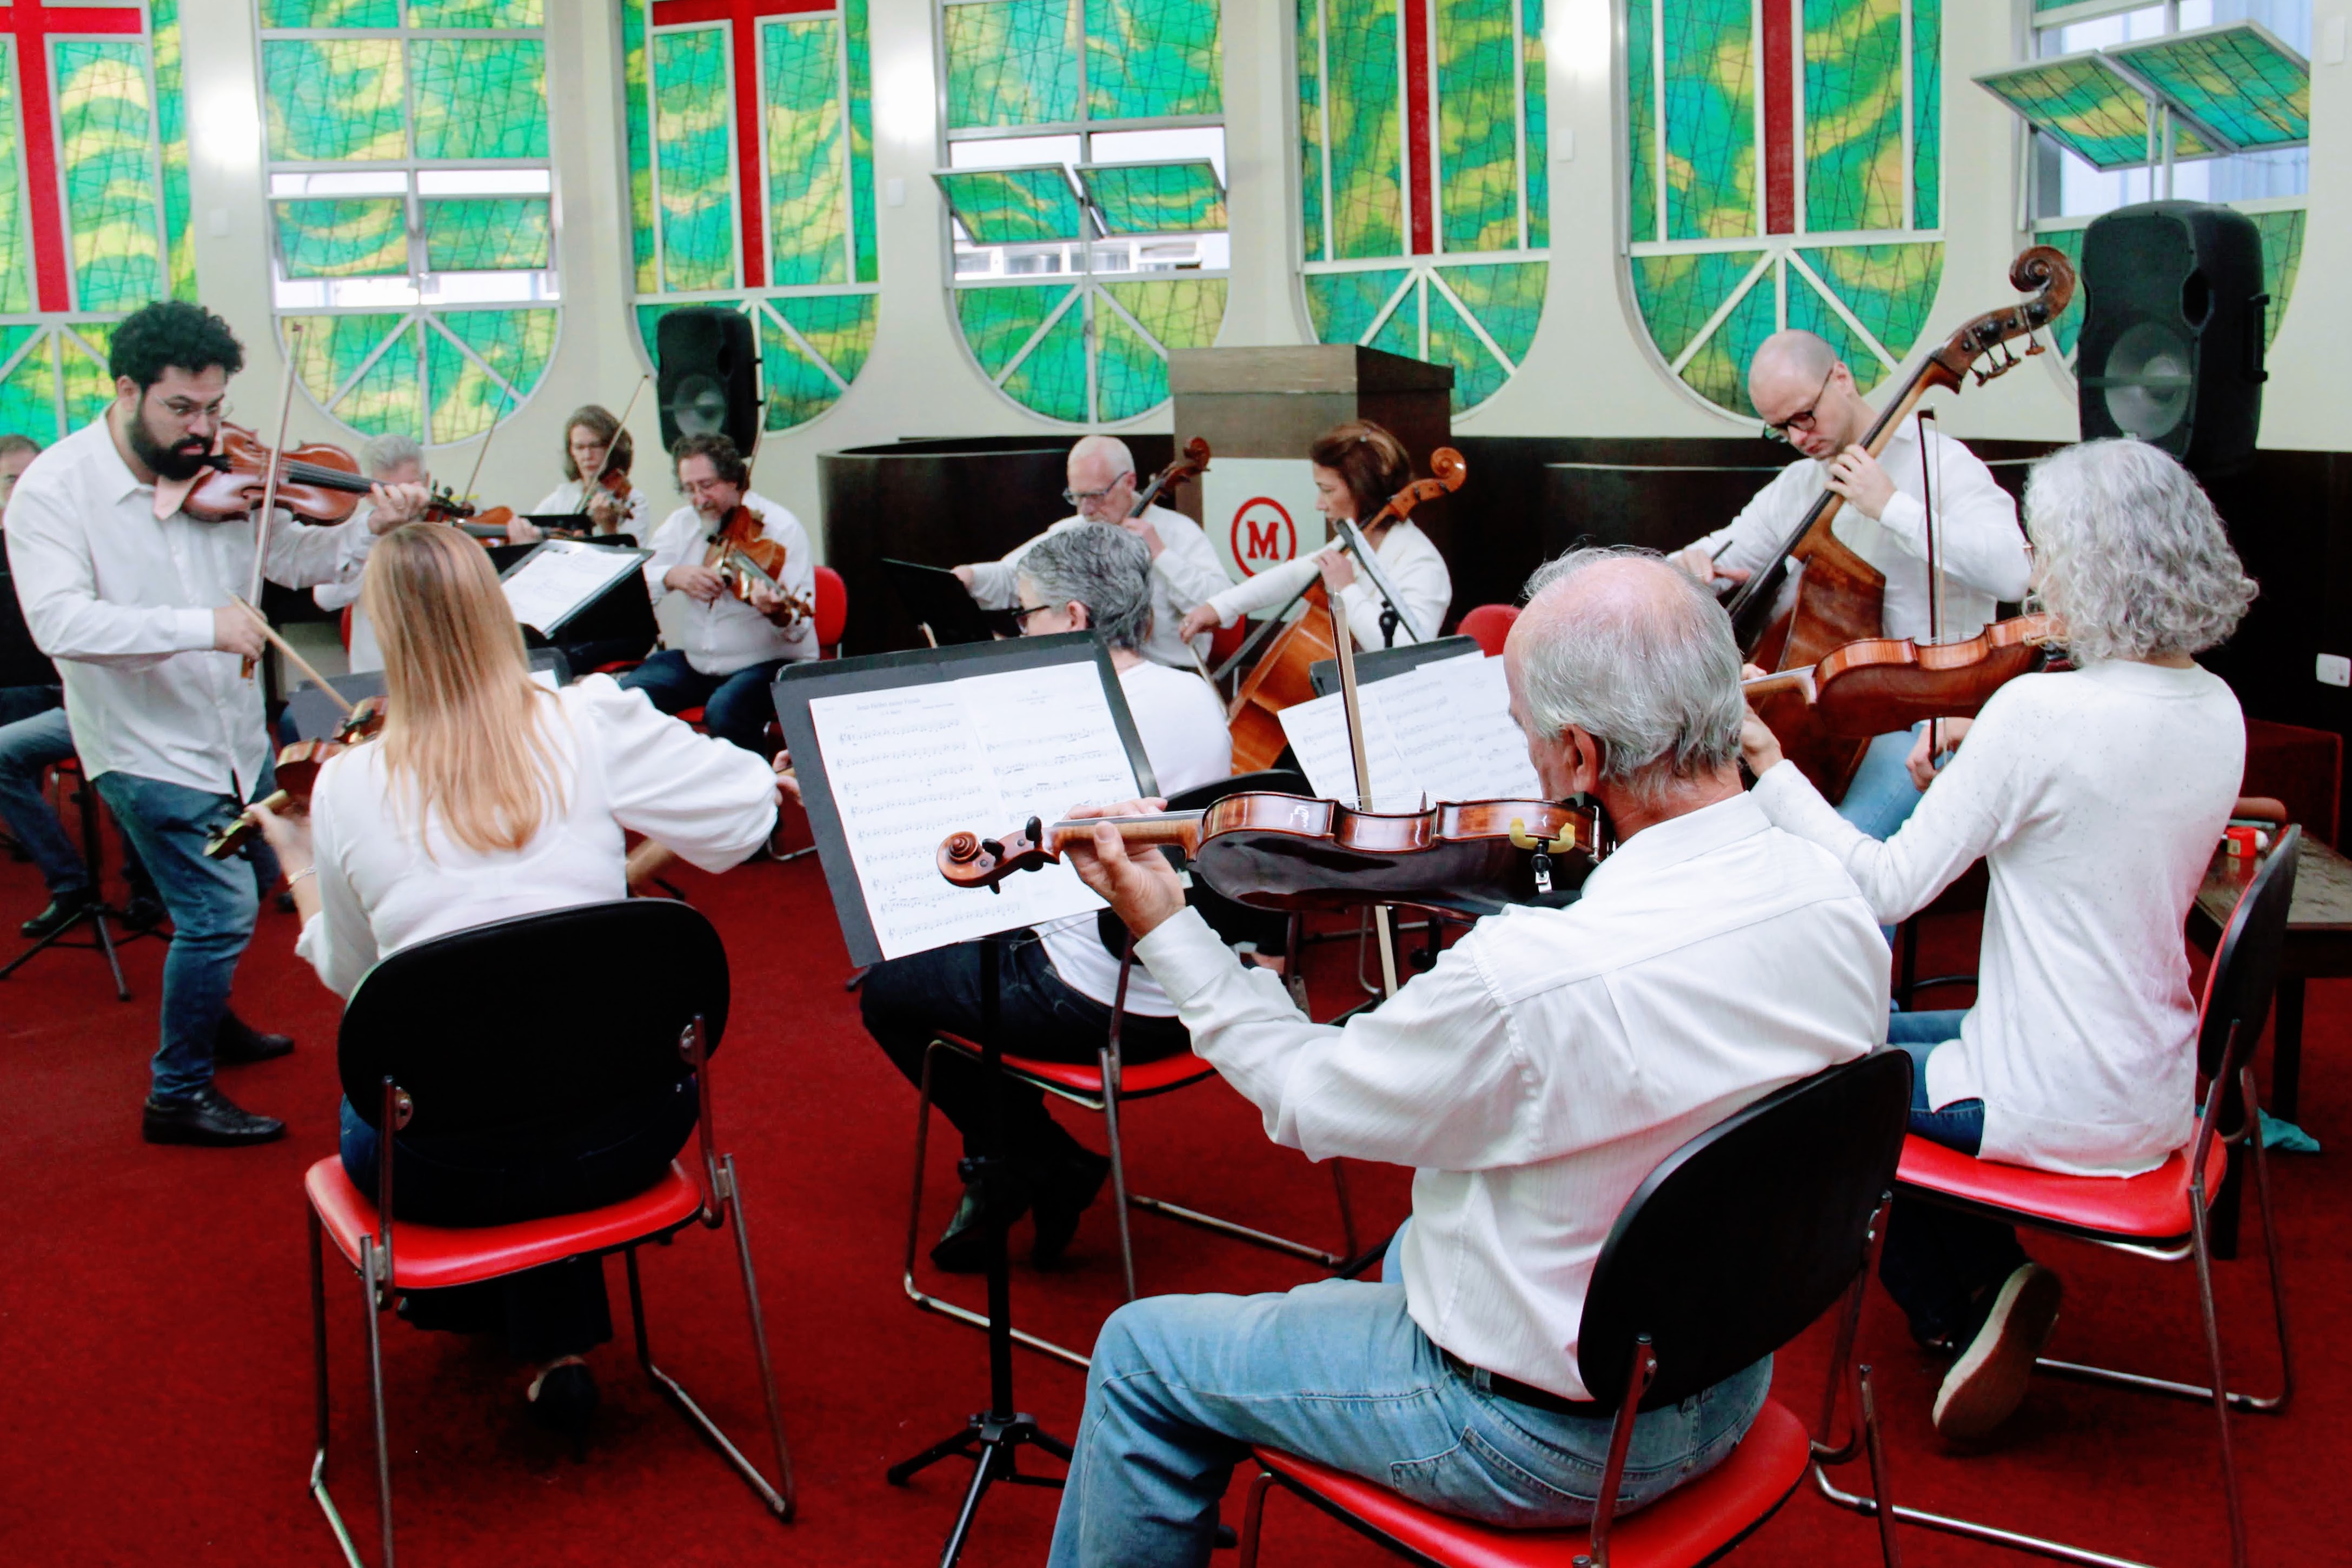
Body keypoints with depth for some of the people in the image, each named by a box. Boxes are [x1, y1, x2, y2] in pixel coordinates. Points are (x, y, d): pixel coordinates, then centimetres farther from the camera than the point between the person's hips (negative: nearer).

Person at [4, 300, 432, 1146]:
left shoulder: (221, 475, -2)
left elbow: (294, 558, 3)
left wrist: (372, 528, -16)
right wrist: (200, 625, -37)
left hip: (236, 739, 6)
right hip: (148, 749, -6)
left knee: (232, 897, 21)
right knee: (222, 907, -10)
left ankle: (206, 1019, 49)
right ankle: (179, 1095, 8)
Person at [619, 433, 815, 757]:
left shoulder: (781, 527, -12)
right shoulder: (682, 523, 6)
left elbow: (800, 630, -19)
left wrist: (779, 614, -42)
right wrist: (671, 576, -19)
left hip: (770, 662, -6)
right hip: (694, 660, 6)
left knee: (724, 710, -34)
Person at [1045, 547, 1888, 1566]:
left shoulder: (1529, 979, -35)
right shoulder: (1838, 907, -15)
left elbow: (1308, 1095, -16)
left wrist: (1164, 927, -5)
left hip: (1552, 1443, -7)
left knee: (1143, 1355, 10)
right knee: (1416, 1241, 35)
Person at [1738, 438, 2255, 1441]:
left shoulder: (2041, 710, -24)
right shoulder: (2216, 712, 1)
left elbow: (1888, 887, -21)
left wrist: (1771, 771, -13)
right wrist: (1981, 772, 10)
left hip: (2058, 1111, -8)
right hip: (2157, 1096, 8)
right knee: (1888, 1035, 27)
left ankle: (1961, 1300, 16)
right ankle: (1987, 1284, 21)